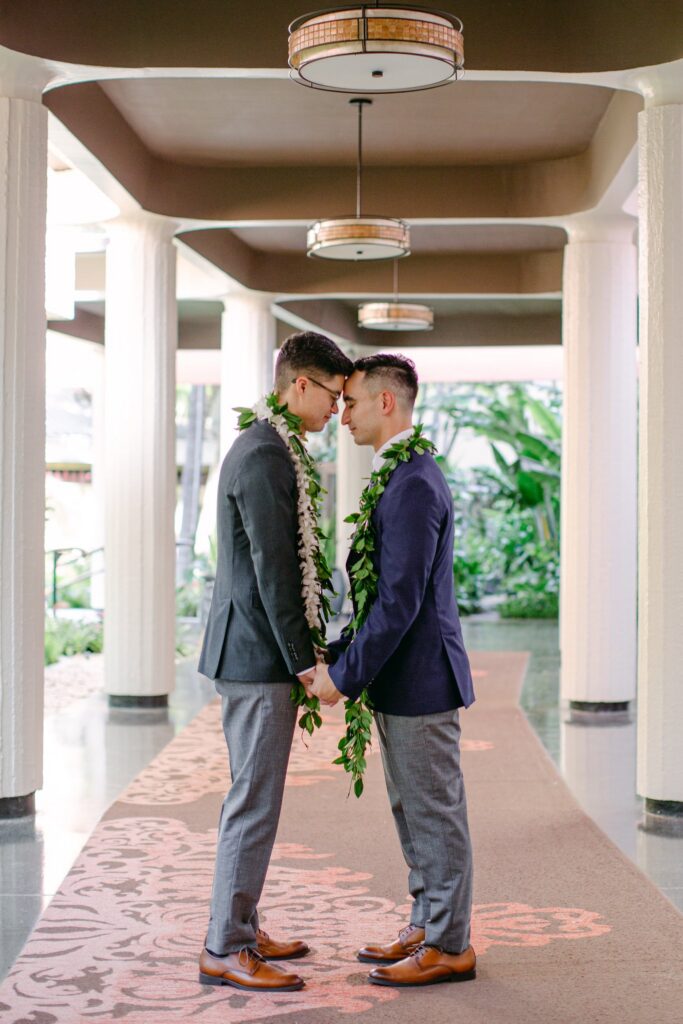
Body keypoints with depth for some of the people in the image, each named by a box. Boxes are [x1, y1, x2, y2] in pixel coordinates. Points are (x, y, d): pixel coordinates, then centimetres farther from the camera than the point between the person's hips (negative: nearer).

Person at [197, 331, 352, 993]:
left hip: (254, 655, 11)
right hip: (259, 658, -11)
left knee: (252, 801, 16)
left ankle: (240, 930, 25)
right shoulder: (265, 457, -17)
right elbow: (273, 572, -20)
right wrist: (304, 662, -16)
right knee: (254, 805, -4)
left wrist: (305, 654, 19)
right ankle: (224, 951, 3)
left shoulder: (262, 448, 16)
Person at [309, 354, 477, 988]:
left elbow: (400, 601, -23)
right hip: (400, 681, 10)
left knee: (435, 812, 0)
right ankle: (426, 928, 28)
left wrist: (344, 675, -18)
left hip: (419, 679, -10)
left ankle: (449, 947, 10)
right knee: (413, 811, 17)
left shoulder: (414, 485, -19)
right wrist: (335, 657, 12)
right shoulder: (399, 477, 13)